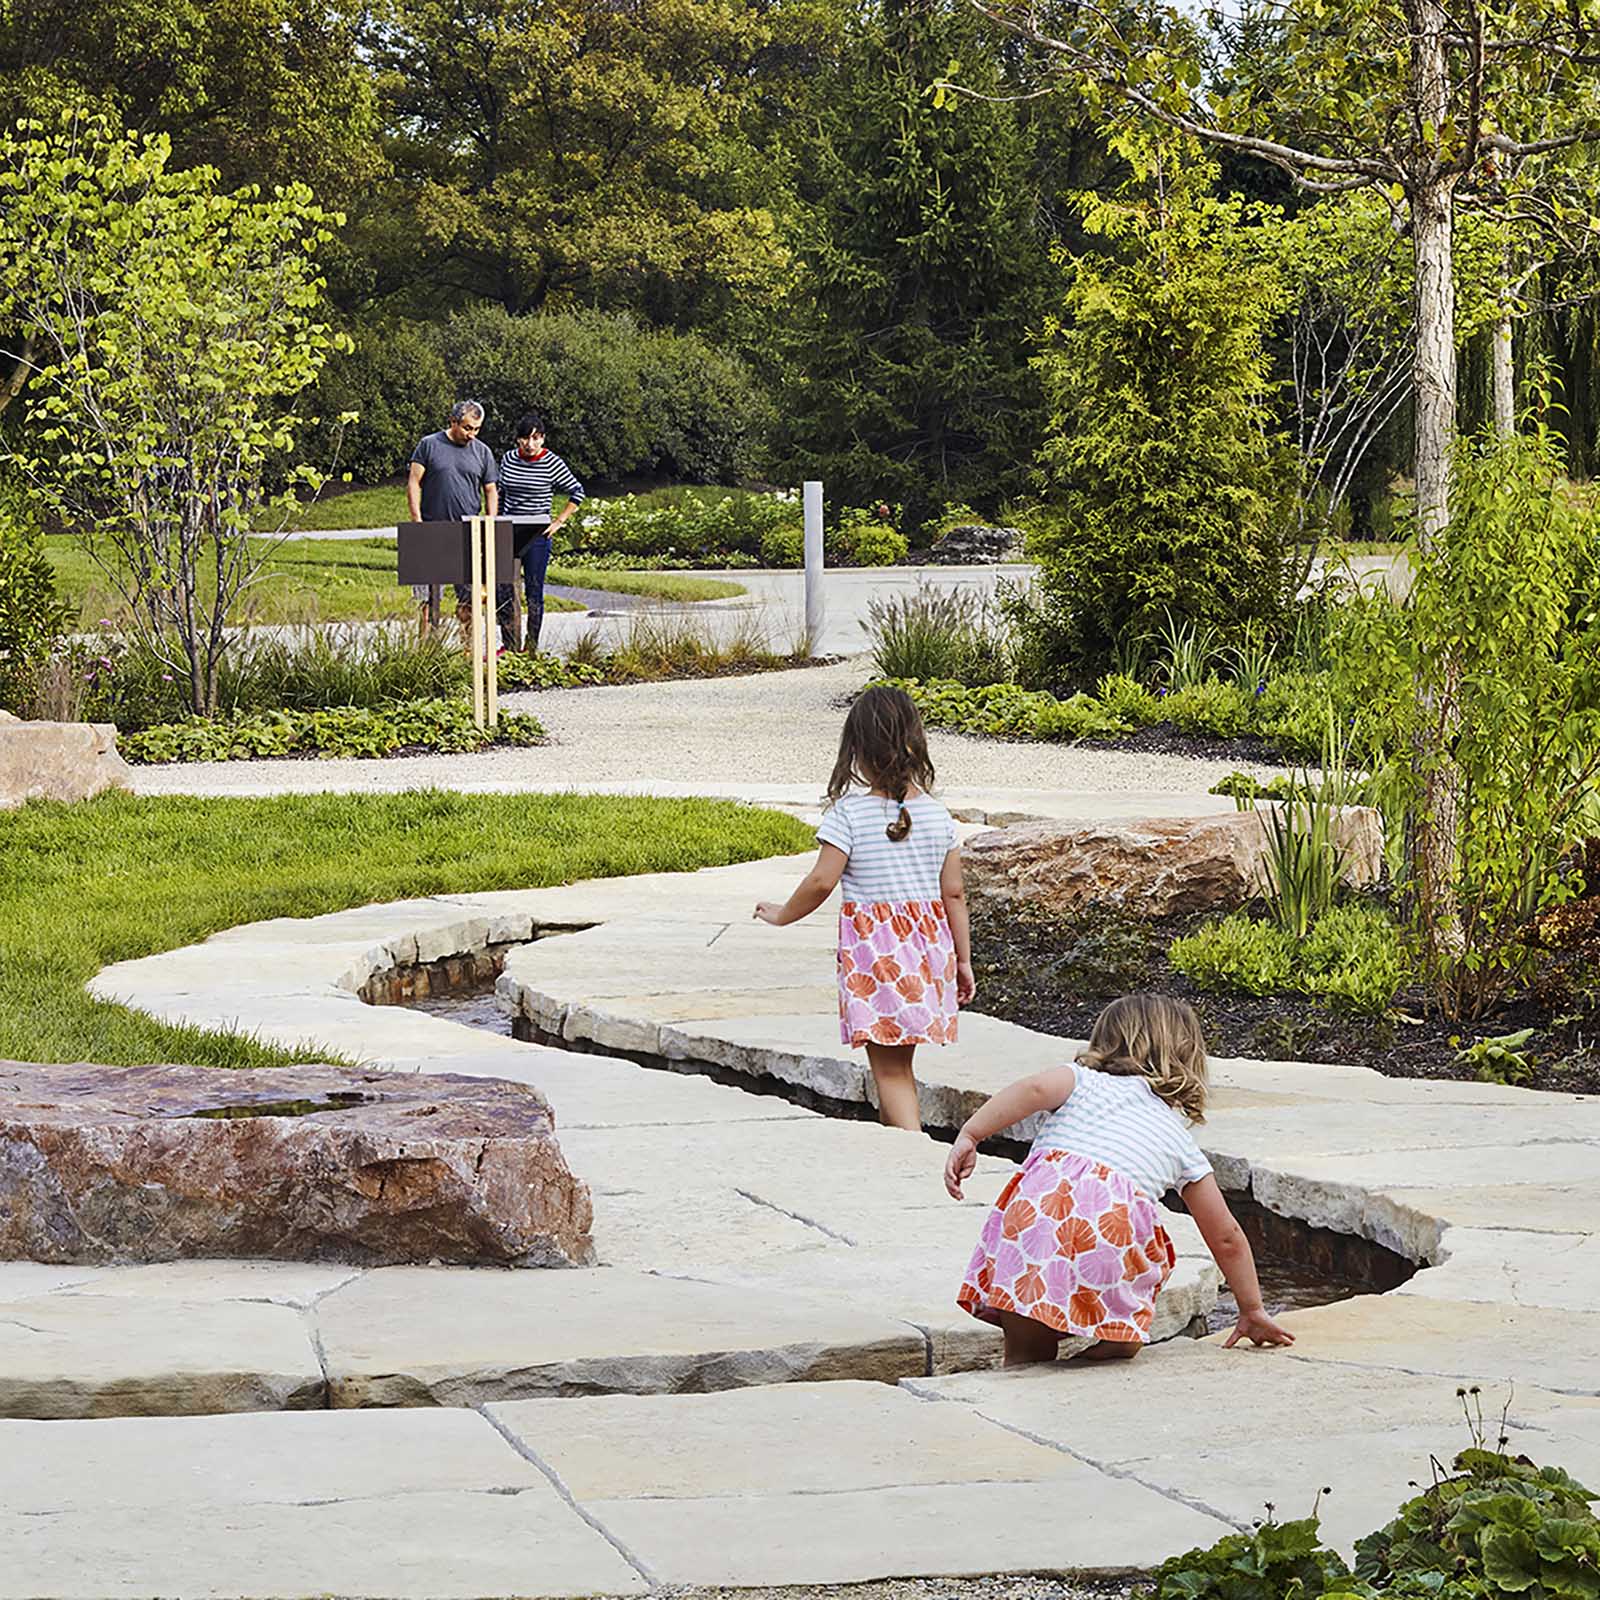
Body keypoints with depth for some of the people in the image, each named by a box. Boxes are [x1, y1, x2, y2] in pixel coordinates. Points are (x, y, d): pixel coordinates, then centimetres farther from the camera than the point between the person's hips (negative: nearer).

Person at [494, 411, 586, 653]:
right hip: (508, 533, 4)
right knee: (502, 590, 1)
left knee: (534, 592, -1)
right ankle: (509, 646, 11)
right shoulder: (508, 460, 6)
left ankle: (532, 648, 6)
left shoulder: (552, 463, -5)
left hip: (537, 535, -4)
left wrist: (559, 521, -4)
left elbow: (577, 493, 2)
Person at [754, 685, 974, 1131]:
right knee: (899, 1063, 19)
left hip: (871, 945, -5)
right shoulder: (937, 815, 3)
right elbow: (954, 893, 5)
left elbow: (821, 881, -13)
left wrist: (782, 915, 5)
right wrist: (963, 960, 13)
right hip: (927, 944, 5)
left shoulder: (849, 813, -11)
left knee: (890, 1068, -3)